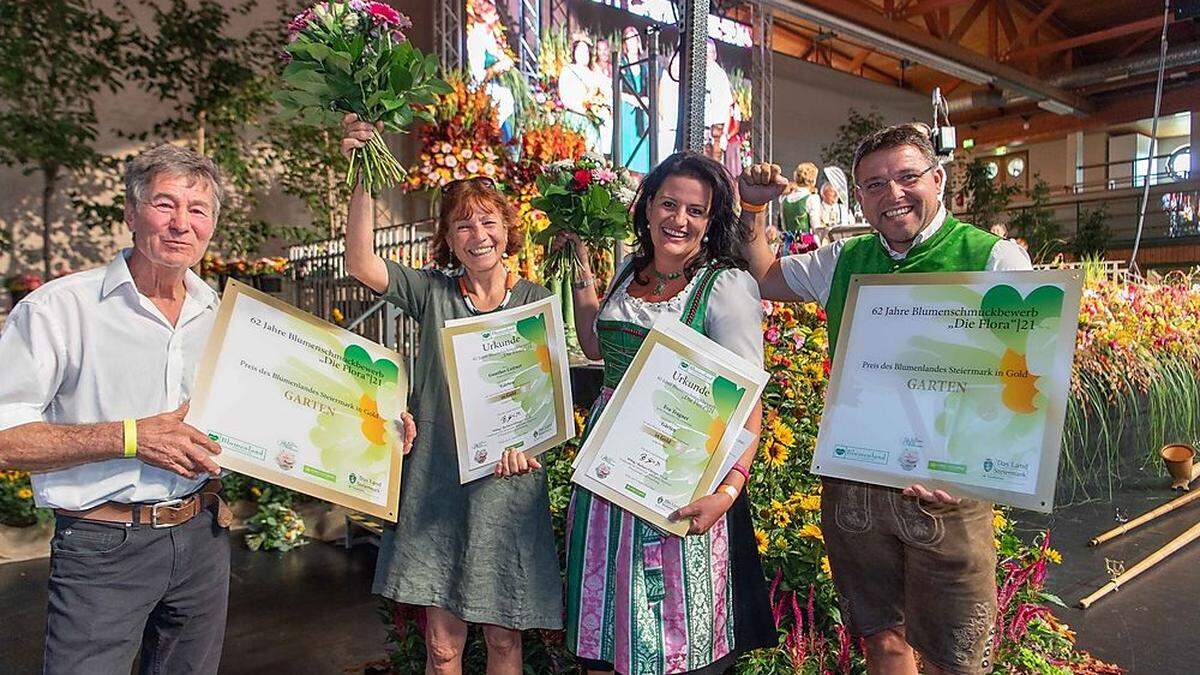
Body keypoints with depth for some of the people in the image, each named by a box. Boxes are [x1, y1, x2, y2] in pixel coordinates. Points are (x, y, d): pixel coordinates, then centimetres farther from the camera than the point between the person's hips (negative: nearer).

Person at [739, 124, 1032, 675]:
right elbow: (763, 279, 22)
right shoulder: (843, 261, 7)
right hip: (851, 487, 4)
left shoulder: (996, 259, -6)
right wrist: (753, 207, 8)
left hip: (947, 492, -3)